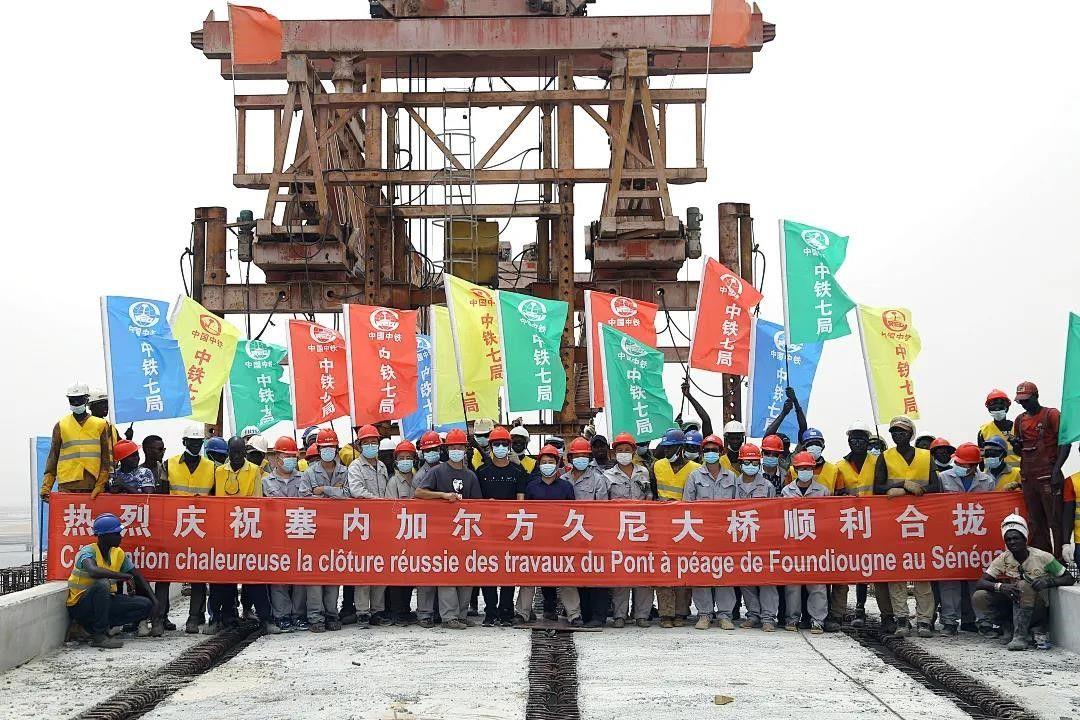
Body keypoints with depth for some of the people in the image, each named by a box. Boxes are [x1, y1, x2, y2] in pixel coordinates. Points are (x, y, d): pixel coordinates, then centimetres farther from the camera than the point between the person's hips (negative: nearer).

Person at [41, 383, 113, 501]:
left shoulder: (101, 426, 10)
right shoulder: (61, 426, 11)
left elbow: (106, 458, 6)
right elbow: (53, 457, 11)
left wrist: (100, 486, -4)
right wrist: (46, 487, 2)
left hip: (92, 487, 0)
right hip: (67, 486, 0)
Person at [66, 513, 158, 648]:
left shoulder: (118, 553, 4)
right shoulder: (88, 551, -17)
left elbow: (139, 579, 6)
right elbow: (93, 571, -40)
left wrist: (154, 601, -5)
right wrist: (122, 576, -33)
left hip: (105, 602, 7)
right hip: (80, 606, -7)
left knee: (146, 605, -7)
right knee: (102, 584, -37)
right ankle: (99, 636, -28)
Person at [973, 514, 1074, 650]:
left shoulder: (1042, 557, -10)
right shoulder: (1003, 559, -4)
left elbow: (1070, 579, -6)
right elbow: (980, 583, -13)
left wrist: (1049, 581, -27)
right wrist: (1000, 586, -34)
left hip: (1036, 610, -3)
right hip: (1014, 607, 3)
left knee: (1023, 586, -33)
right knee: (978, 598, -20)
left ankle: (1020, 636, -28)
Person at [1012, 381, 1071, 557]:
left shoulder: (1051, 415, -1)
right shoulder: (1019, 420, 16)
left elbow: (1065, 443, -7)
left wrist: (1056, 470, -15)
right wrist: (1016, 444, 1)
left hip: (1048, 476, -6)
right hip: (1028, 478, 6)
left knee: (1056, 522, -8)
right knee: (1036, 524, 7)